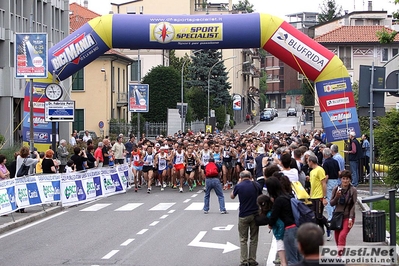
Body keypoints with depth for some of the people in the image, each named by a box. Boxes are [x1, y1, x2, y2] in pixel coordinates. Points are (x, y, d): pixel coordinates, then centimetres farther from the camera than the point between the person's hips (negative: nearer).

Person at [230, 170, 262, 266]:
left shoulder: (239, 186, -9)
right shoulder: (256, 185, -4)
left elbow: (232, 196, 10)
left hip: (243, 216, -2)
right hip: (255, 214, 2)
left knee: (243, 239, 7)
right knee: (254, 239, 11)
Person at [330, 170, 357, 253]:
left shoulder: (353, 190, -7)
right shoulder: (336, 189, 2)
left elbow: (353, 205, -9)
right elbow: (331, 203, 4)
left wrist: (350, 218, -16)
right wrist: (336, 197, -16)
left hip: (347, 217, -4)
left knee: (342, 235, -19)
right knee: (337, 236, 9)